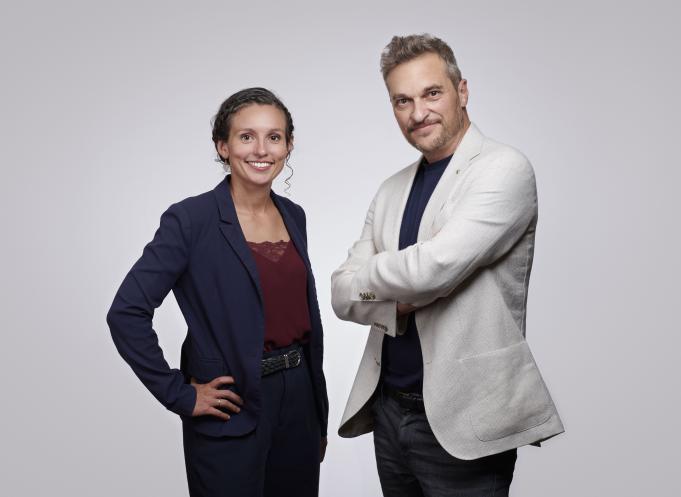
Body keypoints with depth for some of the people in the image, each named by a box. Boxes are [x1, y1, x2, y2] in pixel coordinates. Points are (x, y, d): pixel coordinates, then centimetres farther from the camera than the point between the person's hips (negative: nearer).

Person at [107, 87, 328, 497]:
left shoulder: (294, 216, 6)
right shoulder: (191, 219, -13)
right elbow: (126, 313, -15)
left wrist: (320, 417, 14)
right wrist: (180, 395, -13)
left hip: (298, 397, 6)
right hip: (231, 412, -6)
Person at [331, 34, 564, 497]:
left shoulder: (505, 168, -12)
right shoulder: (393, 190, 9)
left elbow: (432, 267, -25)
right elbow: (342, 294, 3)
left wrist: (366, 276, -6)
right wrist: (403, 300, -16)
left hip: (463, 423, -6)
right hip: (389, 408, 6)